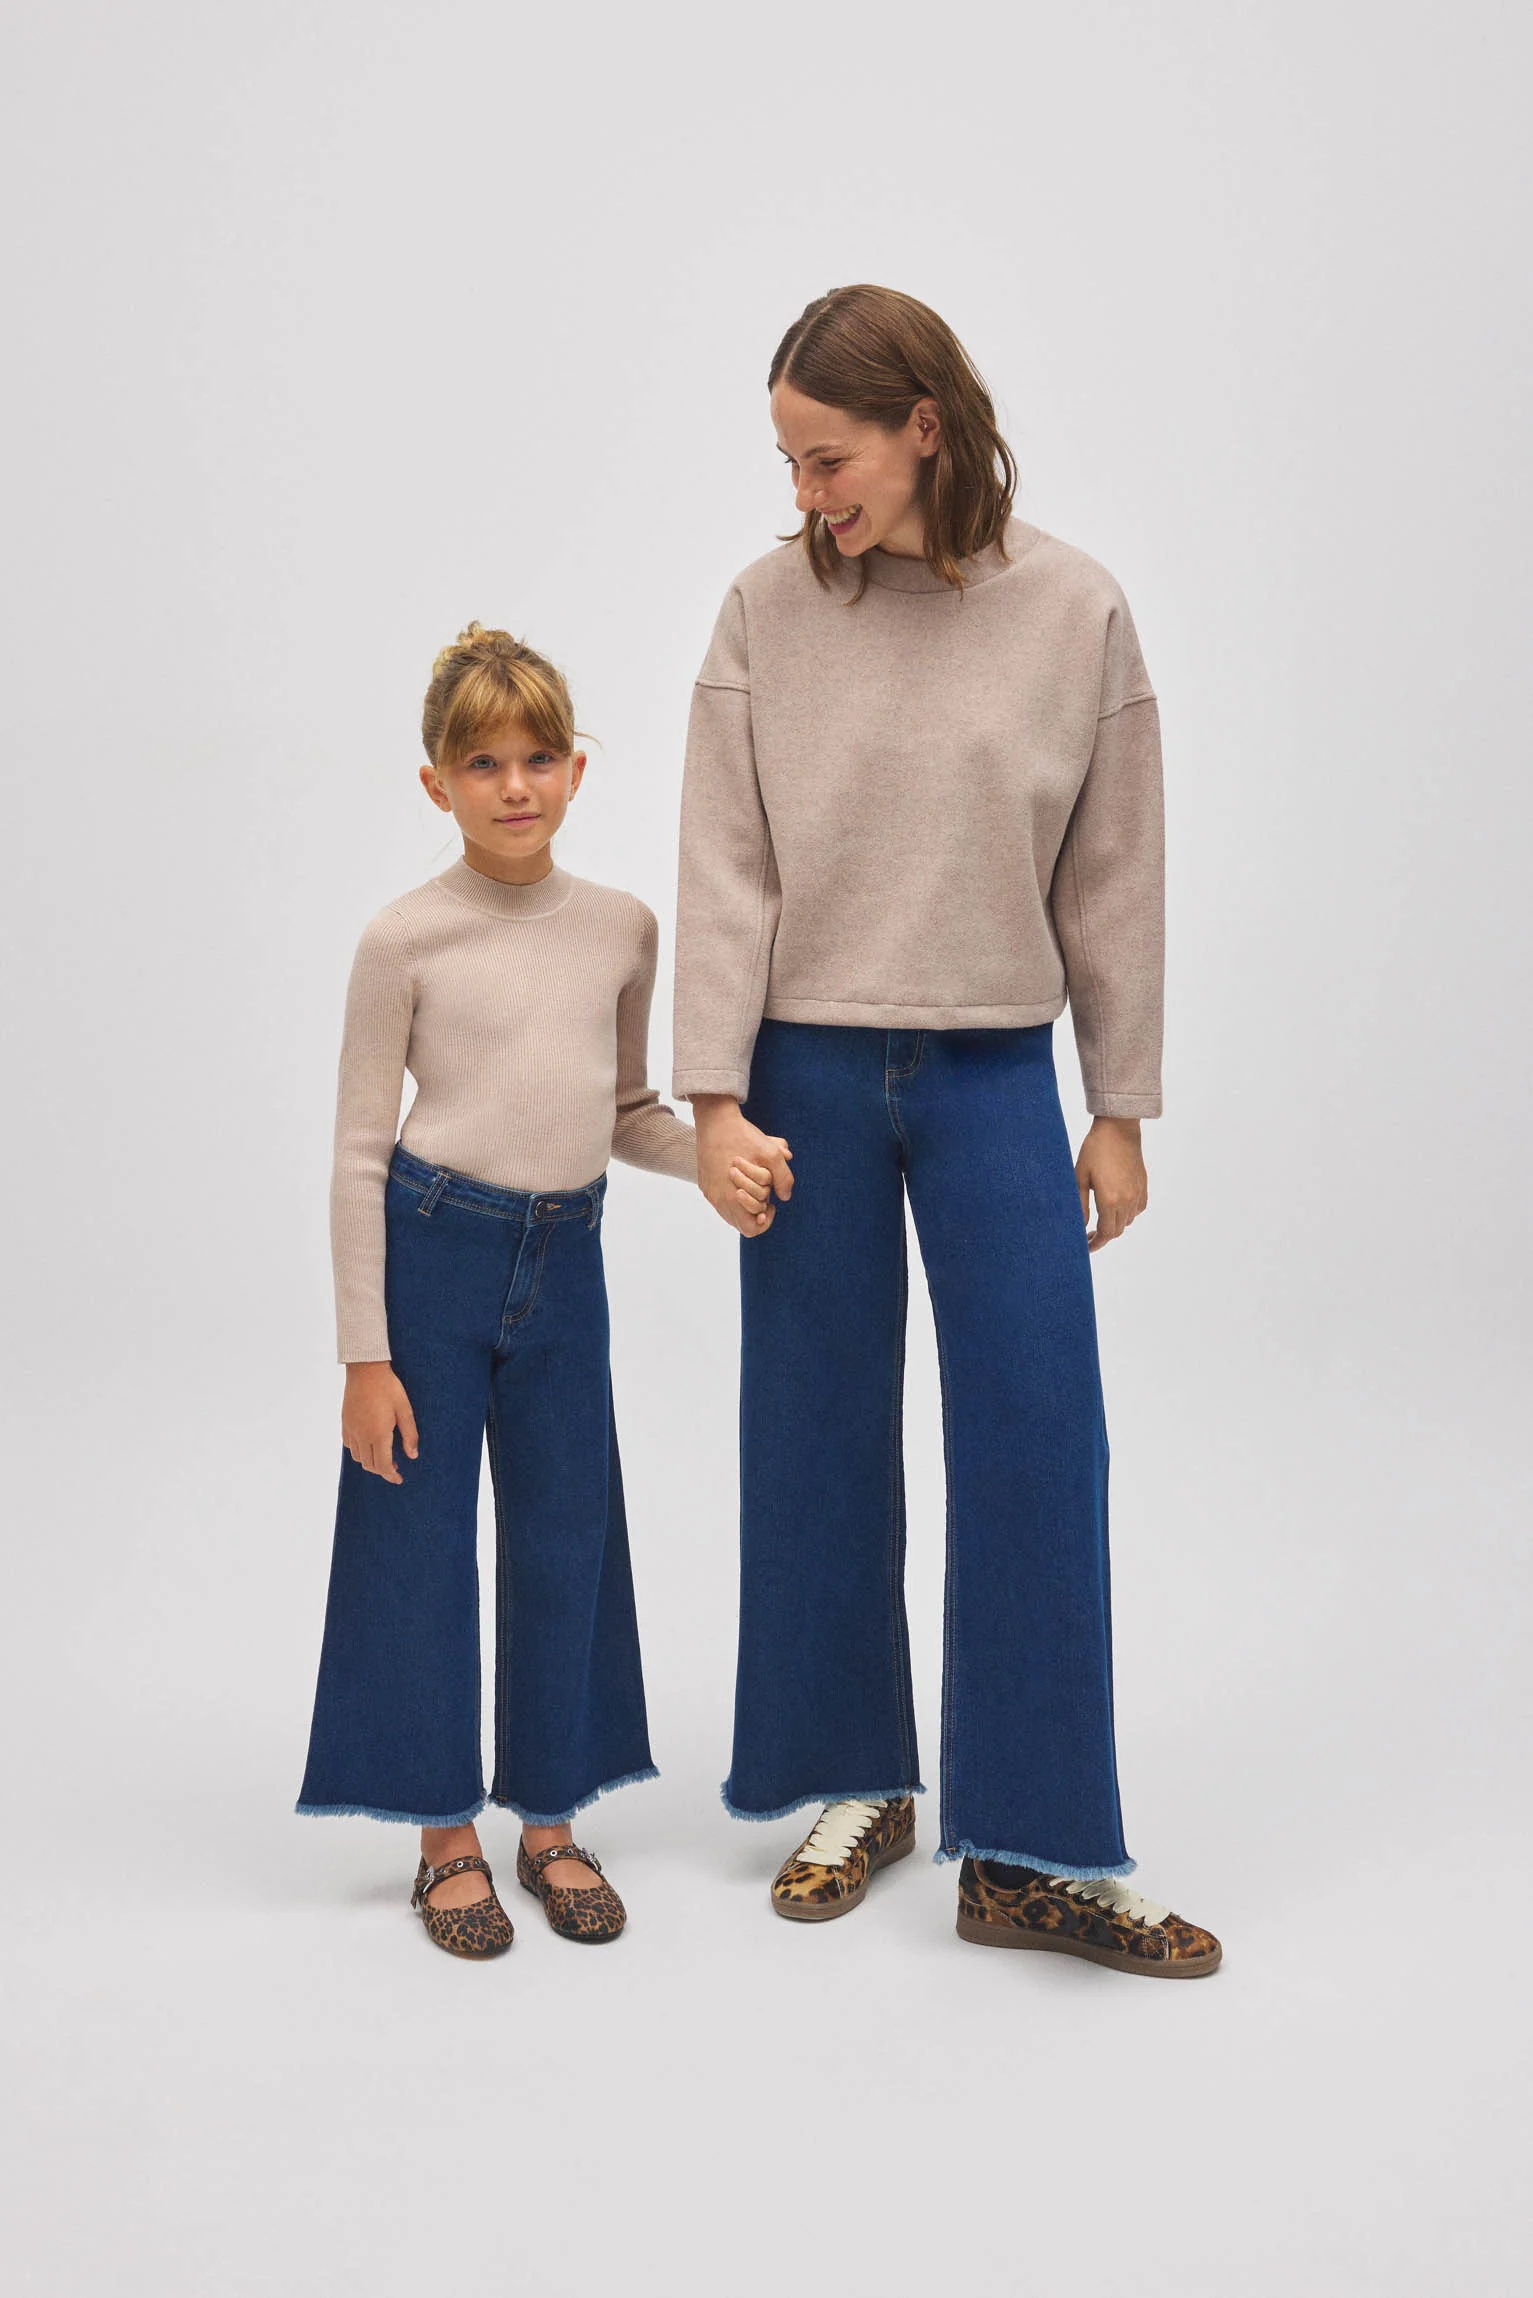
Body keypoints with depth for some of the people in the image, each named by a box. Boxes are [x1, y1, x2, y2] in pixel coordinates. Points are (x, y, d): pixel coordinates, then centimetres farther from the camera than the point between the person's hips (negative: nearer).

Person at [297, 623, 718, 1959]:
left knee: (566, 1538, 10)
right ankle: (447, 1834, 19)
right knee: (422, 1542, 4)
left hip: (566, 1258, 4)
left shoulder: (622, 928, 3)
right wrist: (365, 1356, -8)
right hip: (431, 1247, -4)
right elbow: (360, 1152, -6)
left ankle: (552, 1820, 26)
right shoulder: (408, 938, -8)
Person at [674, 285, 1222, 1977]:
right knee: (819, 1441, 8)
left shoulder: (1074, 613, -3)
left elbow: (1111, 875, 2)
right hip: (810, 1073, 1)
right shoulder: (768, 612, -3)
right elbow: (724, 869, -2)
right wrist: (716, 1103, -7)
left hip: (995, 1075, 0)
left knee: (1038, 1442, -3)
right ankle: (857, 1785, 26)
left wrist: (1121, 1112, 3)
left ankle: (1028, 1855, 6)